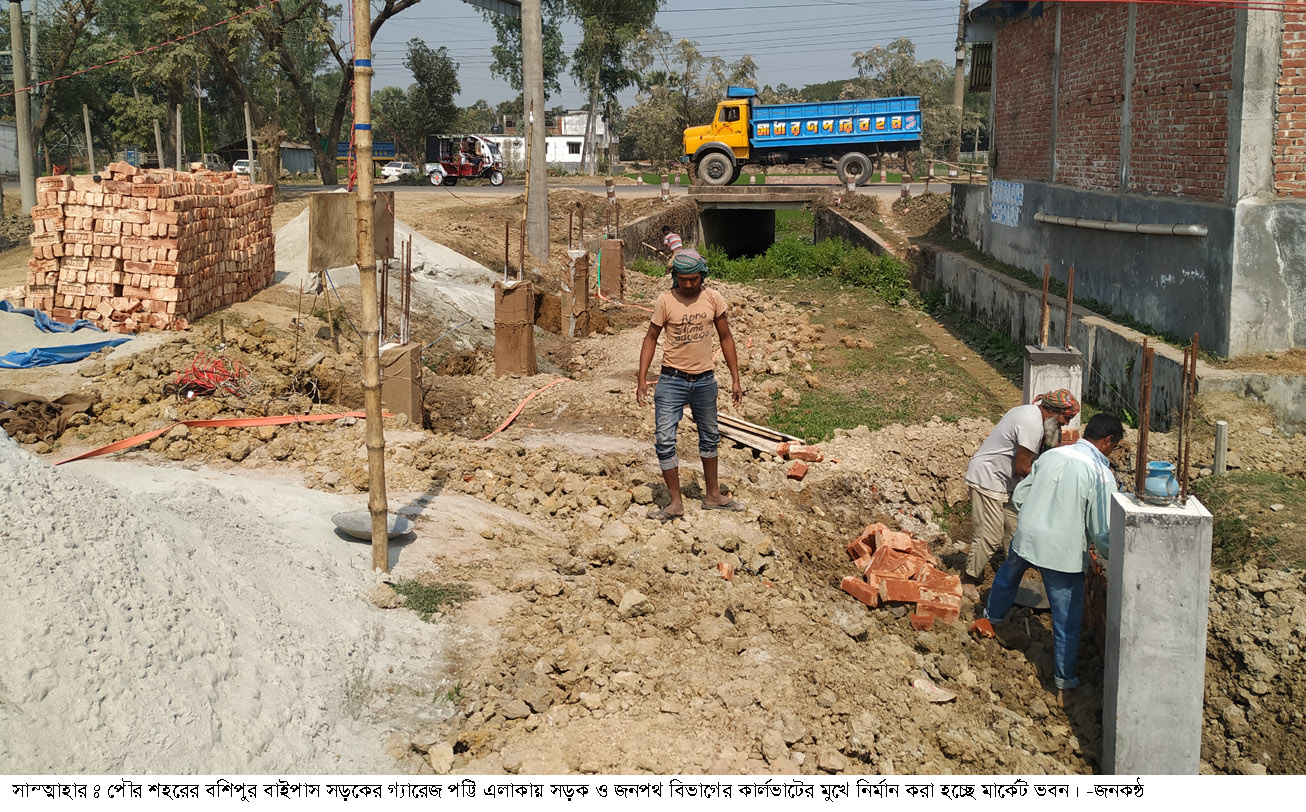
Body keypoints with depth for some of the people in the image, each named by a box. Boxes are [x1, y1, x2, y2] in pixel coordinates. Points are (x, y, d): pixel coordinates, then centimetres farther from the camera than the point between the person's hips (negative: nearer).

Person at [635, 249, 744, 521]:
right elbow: (651, 339, -2)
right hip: (672, 380, -3)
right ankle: (675, 503, 0)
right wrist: (642, 379, -10)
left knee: (709, 437, 16)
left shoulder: (712, 299, -3)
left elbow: (726, 338, 5)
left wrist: (735, 379, 2)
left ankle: (713, 495, 32)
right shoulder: (665, 301, -9)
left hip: (704, 381, 3)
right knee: (665, 440, -9)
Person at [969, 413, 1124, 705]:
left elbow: (1019, 497, 9)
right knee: (1067, 619, 8)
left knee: (1007, 576, 35)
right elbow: (1102, 532, -15)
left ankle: (989, 620, 58)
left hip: (1026, 538, 5)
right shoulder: (1101, 474, -14)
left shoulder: (1051, 455, 2)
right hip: (1064, 552, -5)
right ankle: (1065, 685, 15)